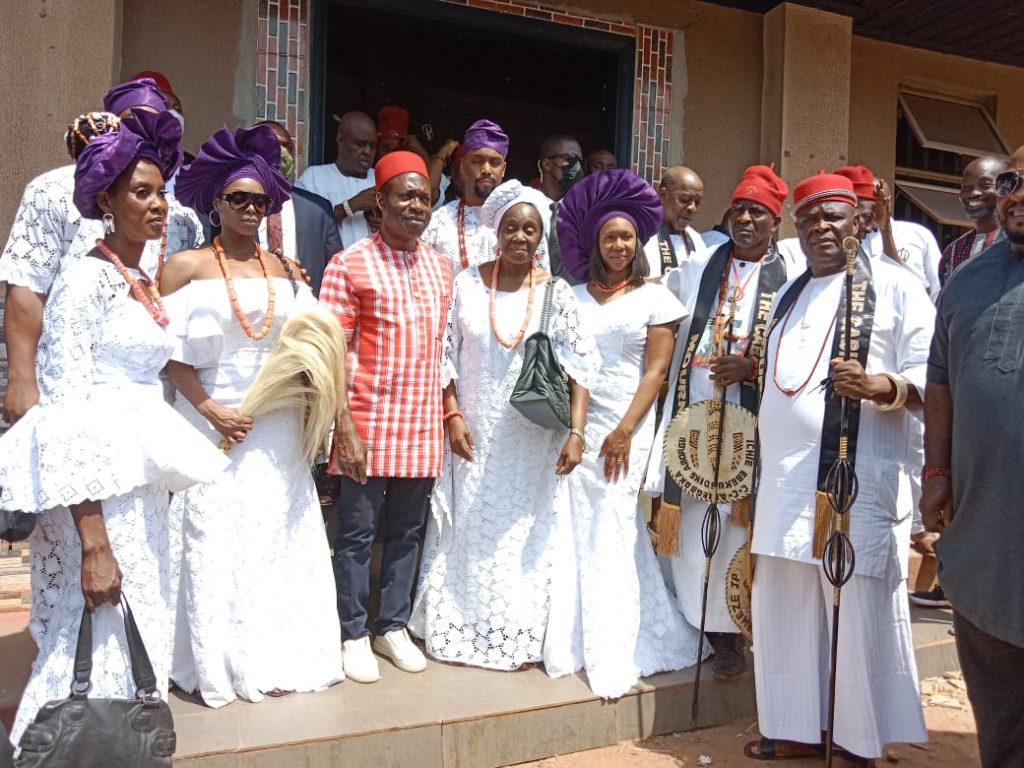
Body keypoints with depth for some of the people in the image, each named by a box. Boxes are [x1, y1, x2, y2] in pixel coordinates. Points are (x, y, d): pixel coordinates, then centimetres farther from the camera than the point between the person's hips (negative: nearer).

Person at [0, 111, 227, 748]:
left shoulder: (147, 283, 13)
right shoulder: (86, 279, -11)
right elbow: (66, 413, -17)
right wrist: (93, 542, -21)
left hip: (142, 483, 8)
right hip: (95, 488, -8)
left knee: (140, 636, 14)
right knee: (97, 644, -1)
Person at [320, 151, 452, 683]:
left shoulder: (440, 266, 10)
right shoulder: (349, 265, -7)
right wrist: (345, 429, -16)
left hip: (424, 429, 5)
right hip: (369, 426, -5)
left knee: (406, 532, 15)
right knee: (358, 533, 7)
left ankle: (393, 627, 30)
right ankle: (354, 635, 23)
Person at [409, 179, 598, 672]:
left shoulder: (556, 293, -2)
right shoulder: (467, 284, 0)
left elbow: (579, 367, -4)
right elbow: (445, 356, 2)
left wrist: (576, 432, -12)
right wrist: (453, 417, -6)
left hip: (535, 443, 0)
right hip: (477, 436, 1)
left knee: (527, 536, 9)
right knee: (470, 534, 10)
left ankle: (519, 636, 24)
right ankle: (459, 631, 25)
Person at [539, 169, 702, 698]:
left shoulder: (654, 298, 2)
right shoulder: (575, 297, 11)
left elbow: (656, 370, -4)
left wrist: (625, 430, -12)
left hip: (624, 430, -3)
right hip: (575, 425, 3)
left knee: (611, 540, -1)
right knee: (574, 536, 4)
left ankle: (612, 658, 9)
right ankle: (570, 645, 16)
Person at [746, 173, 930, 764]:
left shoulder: (893, 284, -1)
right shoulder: (790, 294, 20)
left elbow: (930, 375, -9)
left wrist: (878, 386, -25)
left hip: (859, 480, -6)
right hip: (786, 479, 7)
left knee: (860, 613, 0)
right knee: (787, 608, 11)